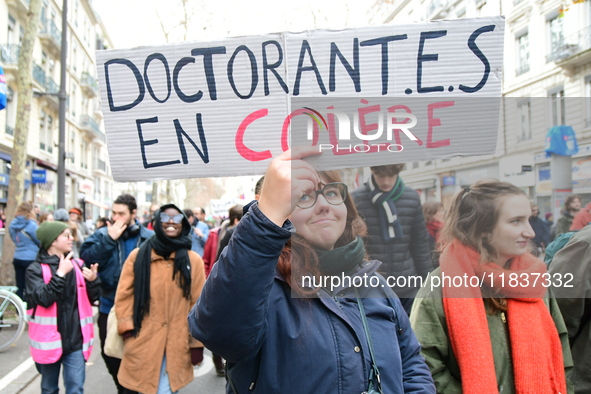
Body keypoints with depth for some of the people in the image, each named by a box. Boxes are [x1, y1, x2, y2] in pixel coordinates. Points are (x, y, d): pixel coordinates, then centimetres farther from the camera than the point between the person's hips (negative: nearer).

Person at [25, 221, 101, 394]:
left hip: (75, 340, 2)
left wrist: (93, 280, -12)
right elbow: (43, 299, -21)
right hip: (49, 340, -1)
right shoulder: (36, 269, -7)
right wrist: (60, 274, -22)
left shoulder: (78, 265, 2)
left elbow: (92, 298, 6)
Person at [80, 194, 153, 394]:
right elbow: (86, 258, -16)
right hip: (109, 307, 2)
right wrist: (109, 239, -22)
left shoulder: (149, 238, -8)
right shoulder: (102, 235, -2)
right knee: (110, 353, 16)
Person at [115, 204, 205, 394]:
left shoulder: (193, 260, 3)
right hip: (142, 342, 0)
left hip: (177, 345, 0)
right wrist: (127, 328, -6)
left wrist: (197, 342, 2)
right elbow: (124, 295, 4)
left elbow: (198, 303, 3)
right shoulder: (138, 256, 2)